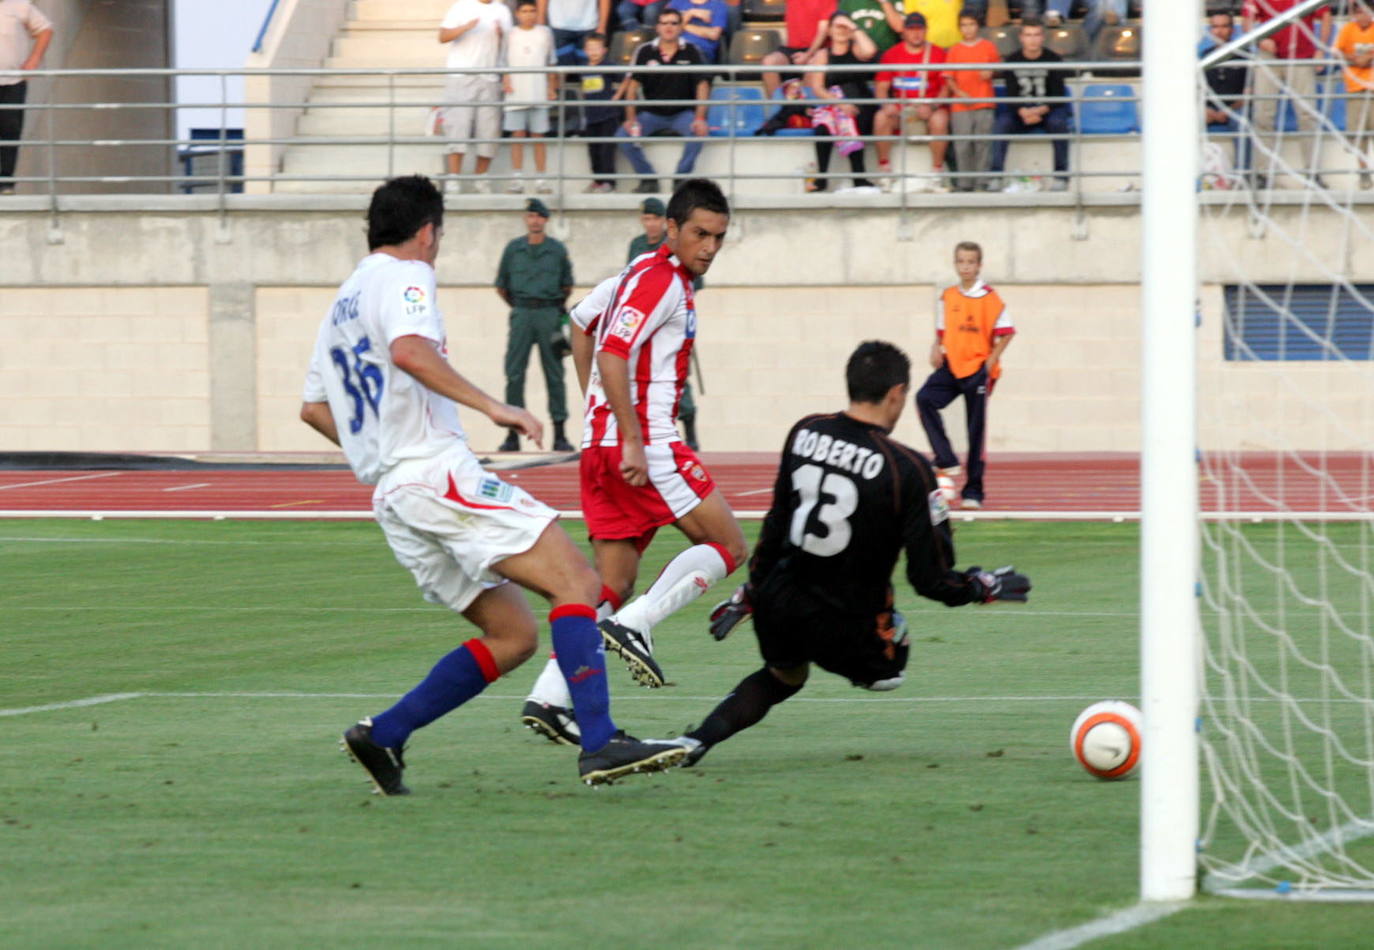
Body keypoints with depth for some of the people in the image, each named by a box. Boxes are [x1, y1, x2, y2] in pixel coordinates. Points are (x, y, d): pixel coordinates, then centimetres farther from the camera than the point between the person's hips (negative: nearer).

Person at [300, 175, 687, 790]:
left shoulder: (341, 305, 25)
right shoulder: (404, 277, -2)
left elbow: (313, 409, 30)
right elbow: (409, 350, -23)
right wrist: (492, 406, -25)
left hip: (390, 496, 9)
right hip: (438, 469, -9)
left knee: (514, 635, 10)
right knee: (575, 582, -15)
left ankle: (382, 735, 3)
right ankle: (600, 744, -28)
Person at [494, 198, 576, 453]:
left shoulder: (557, 250, 5)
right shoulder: (513, 249, 6)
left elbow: (567, 286, 13)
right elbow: (502, 286, 13)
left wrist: (556, 308, 10)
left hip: (550, 314, -1)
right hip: (521, 315, 1)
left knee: (555, 374, 1)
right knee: (514, 374, -2)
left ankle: (559, 432, 4)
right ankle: (513, 433, 2)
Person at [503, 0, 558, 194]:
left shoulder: (544, 33, 9)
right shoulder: (510, 34, 6)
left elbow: (551, 62, 14)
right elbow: (504, 61, 8)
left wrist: (551, 87, 10)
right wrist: (505, 80, -8)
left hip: (539, 93, 1)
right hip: (516, 92, -1)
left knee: (539, 136, 1)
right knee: (517, 135, -2)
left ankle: (540, 179, 3)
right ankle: (516, 178, -1)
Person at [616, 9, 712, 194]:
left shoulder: (691, 52, -3)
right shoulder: (645, 52, -2)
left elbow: (702, 85, -7)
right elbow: (633, 84, -4)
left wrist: (700, 118, -20)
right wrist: (631, 119, -15)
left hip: (682, 112, -1)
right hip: (651, 113, 1)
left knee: (698, 131, -33)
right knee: (623, 135, -23)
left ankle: (682, 178, -14)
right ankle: (648, 179, -8)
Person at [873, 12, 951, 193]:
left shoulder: (937, 54, 4)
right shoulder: (891, 55, 9)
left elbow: (946, 87, -1)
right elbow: (881, 87, 6)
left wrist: (931, 106, -18)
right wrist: (886, 104, -16)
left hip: (929, 106, -2)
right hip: (900, 108, 2)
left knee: (939, 119, -34)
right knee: (881, 117, -29)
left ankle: (936, 175, -24)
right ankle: (885, 174, -20)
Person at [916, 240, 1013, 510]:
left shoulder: (990, 298, -5)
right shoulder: (947, 297, 8)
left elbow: (1006, 333, -5)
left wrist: (991, 361, -11)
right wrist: (937, 349, -2)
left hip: (978, 370, -4)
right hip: (951, 366, 4)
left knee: (976, 431, 1)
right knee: (925, 399, -23)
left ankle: (973, 492, 9)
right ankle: (947, 463, -16)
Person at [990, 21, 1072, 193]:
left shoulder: (1054, 60, -4)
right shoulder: (1012, 61, 2)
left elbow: (1058, 96, -8)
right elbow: (1011, 95, -3)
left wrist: (1040, 110, -26)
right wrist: (1023, 112, -24)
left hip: (1048, 110, -2)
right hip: (1020, 112, 2)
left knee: (1058, 122, -35)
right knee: (1000, 124, -27)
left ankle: (1061, 177, -29)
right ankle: (996, 175, -29)